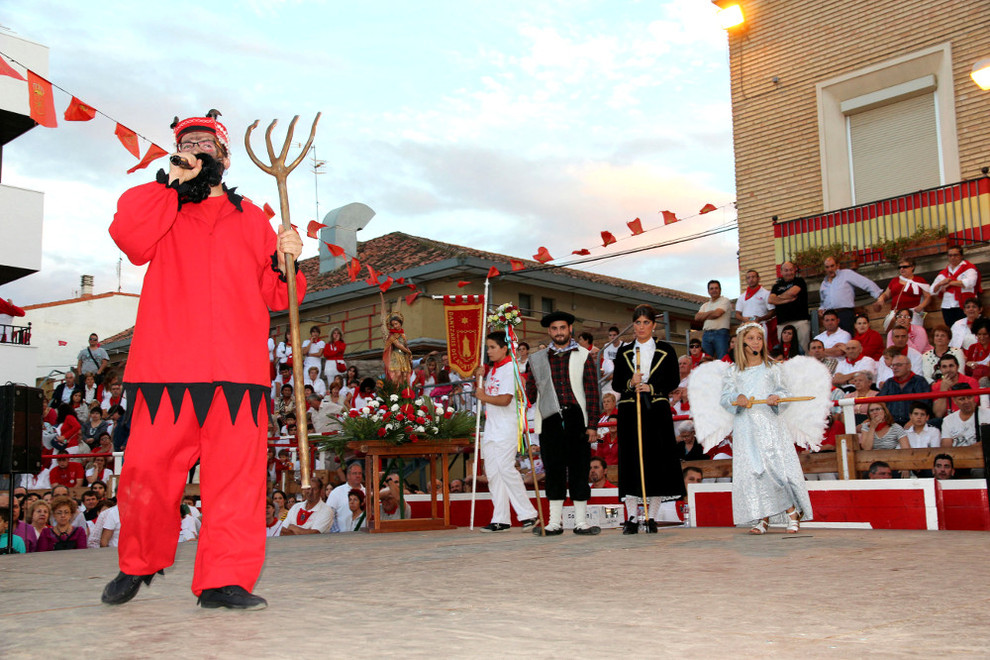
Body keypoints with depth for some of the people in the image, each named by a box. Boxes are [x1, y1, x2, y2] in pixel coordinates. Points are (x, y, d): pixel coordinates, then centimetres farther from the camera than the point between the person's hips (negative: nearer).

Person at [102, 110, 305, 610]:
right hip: (165, 368, 0)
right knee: (146, 470, -3)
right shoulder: (161, 210, 20)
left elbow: (274, 297, 19)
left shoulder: (251, 219, 22)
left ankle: (224, 579, -2)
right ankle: (138, 564, 20)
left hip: (238, 369, 1)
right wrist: (171, 182, -2)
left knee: (236, 473, -8)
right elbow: (128, 234, -5)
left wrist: (285, 261, -1)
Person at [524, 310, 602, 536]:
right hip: (550, 420, 2)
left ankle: (581, 521, 6)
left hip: (576, 418, -1)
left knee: (579, 469, 0)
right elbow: (530, 393, 13)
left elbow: (592, 392, 3)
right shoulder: (538, 358, 13)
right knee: (553, 469, 4)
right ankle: (554, 521, 10)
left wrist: (592, 425, -4)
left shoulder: (583, 356, 8)